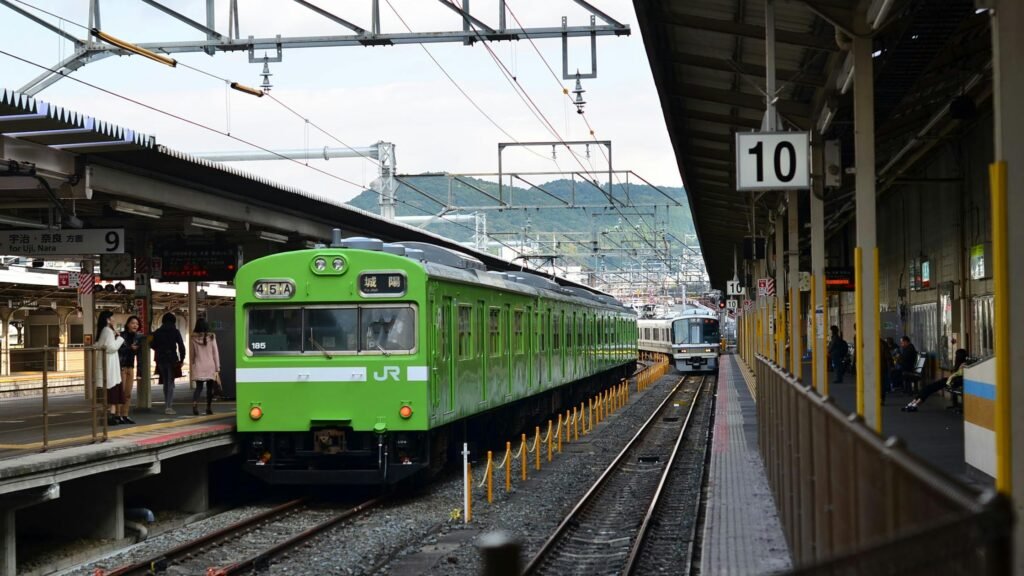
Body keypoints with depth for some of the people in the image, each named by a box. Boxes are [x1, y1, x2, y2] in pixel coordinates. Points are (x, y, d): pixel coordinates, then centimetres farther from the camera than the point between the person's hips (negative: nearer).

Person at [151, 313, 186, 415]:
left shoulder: (157, 332, 4)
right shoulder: (175, 332, -5)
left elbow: (152, 345, 6)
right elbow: (181, 346, -9)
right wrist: (182, 359, 0)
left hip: (161, 360, 3)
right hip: (172, 359, -3)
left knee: (165, 382, 17)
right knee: (170, 383, 0)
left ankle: (167, 405, 20)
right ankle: (169, 406, -10)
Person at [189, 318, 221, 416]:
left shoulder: (193, 338, -2)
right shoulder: (211, 337, -5)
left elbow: (191, 354, 5)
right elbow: (215, 353, -2)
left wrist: (193, 364, 19)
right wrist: (217, 367, 3)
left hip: (198, 367, 1)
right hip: (210, 366, -1)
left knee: (199, 387, 4)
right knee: (210, 387, 9)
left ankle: (195, 403, -20)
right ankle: (209, 407, 9)